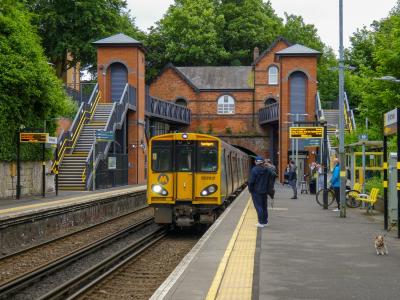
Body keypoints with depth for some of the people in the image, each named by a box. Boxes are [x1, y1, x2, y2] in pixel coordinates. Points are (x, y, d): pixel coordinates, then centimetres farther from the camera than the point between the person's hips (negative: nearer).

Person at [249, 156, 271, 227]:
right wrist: (267, 190, 14)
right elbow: (269, 181, 7)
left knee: (258, 206, -3)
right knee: (264, 206, 14)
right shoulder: (267, 170, 3)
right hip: (264, 191, 6)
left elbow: (251, 181, -15)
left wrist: (250, 190, -3)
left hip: (256, 191, -6)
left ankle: (261, 223, -4)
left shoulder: (254, 170, -15)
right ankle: (265, 221, 19)